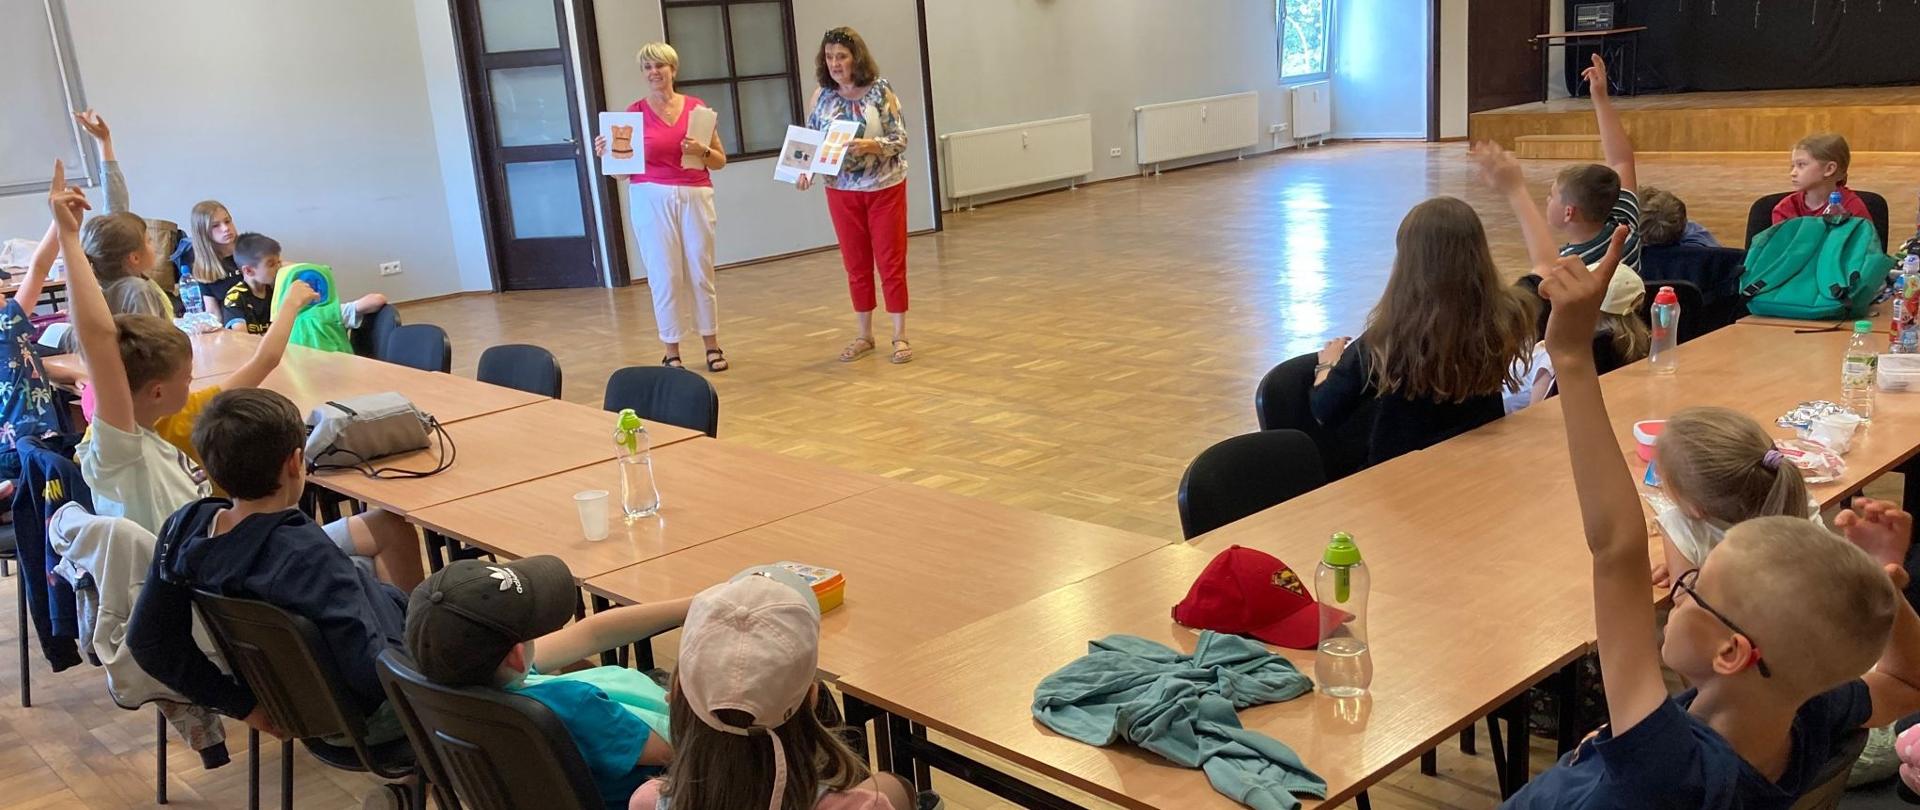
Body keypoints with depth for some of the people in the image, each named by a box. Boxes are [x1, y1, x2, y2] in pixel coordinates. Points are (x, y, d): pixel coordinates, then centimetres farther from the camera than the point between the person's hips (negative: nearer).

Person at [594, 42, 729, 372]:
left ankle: (712, 345, 19)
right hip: (652, 199, -1)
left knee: (701, 274, 6)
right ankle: (671, 352, 8)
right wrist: (605, 154, -16)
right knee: (666, 277, -1)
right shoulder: (634, 112, 2)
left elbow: (720, 160, 7)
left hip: (695, 197, 1)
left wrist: (702, 151, -13)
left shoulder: (697, 107, 5)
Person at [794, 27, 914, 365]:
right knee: (856, 265, 10)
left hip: (885, 187, -3)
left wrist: (870, 145, -28)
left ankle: (900, 336, 11)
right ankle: (864, 334, 22)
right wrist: (805, 173, -14)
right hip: (842, 191, 3)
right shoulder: (821, 97, 0)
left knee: (891, 263, 3)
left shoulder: (880, 90, -10)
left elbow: (900, 139, -11)